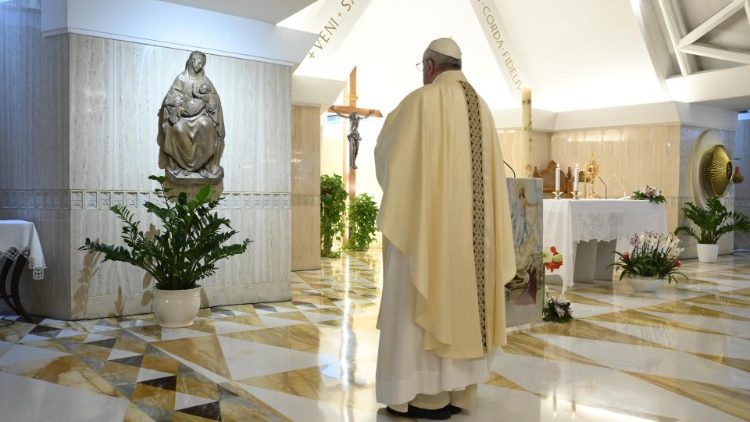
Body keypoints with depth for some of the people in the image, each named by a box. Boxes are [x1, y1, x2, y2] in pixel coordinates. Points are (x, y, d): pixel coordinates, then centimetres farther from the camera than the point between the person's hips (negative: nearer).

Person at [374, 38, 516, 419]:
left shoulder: (421, 100, -8)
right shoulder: (480, 107, 13)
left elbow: (387, 152, -3)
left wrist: (393, 120, 18)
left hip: (427, 216, -7)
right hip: (469, 221, 8)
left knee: (426, 301, -2)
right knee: (462, 297, 10)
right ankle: (460, 390, 16)